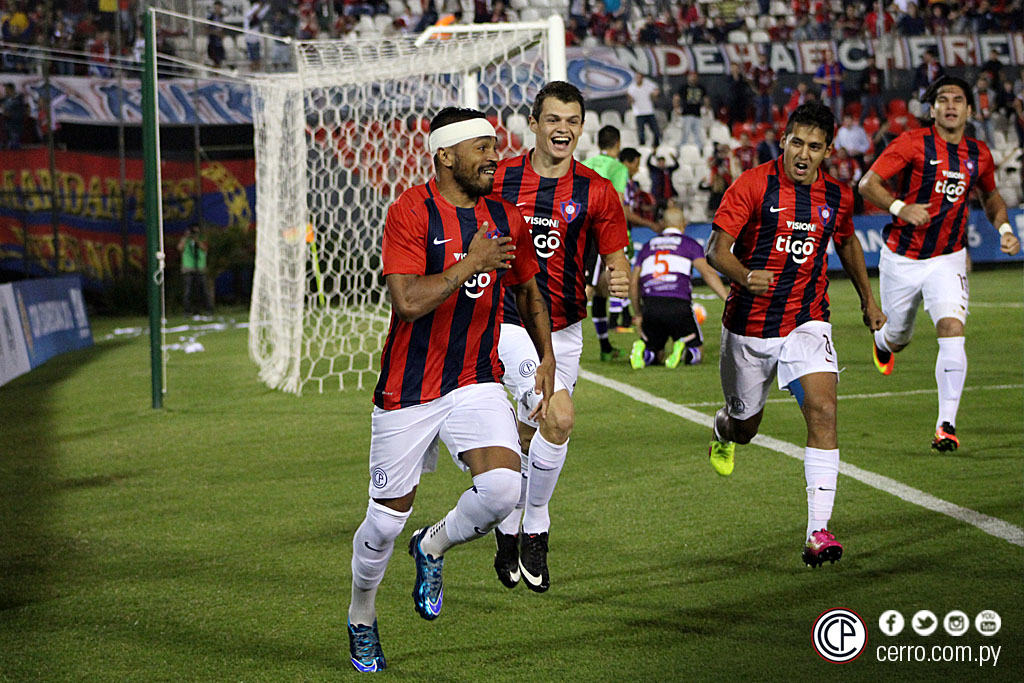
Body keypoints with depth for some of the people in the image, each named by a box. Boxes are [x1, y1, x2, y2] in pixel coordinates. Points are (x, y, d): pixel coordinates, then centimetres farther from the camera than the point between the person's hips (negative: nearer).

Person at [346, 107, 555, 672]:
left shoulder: (505, 219, 4)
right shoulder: (411, 213, -13)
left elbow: (528, 291, 22)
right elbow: (408, 301, -25)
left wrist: (546, 356, 16)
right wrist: (471, 263, -23)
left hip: (477, 382, 4)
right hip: (408, 389, -4)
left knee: (502, 486, -21)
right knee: (388, 516, 5)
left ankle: (433, 549, 11)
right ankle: (361, 621, 32)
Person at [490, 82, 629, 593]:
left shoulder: (596, 193, -3)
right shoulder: (499, 179, -6)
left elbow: (616, 260, -2)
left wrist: (619, 281, -23)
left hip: (565, 330, 3)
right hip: (510, 323, -3)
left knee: (528, 436, 12)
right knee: (559, 417, -22)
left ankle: (509, 530, 34)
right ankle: (535, 530, -4)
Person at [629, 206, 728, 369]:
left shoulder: (648, 247, 22)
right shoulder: (690, 244, 11)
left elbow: (633, 283, 20)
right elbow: (707, 272, -5)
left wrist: (639, 313, 31)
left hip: (650, 306, 3)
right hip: (679, 306, -3)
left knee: (656, 355, 20)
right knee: (697, 353, 13)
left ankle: (641, 350, -15)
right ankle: (684, 353, -22)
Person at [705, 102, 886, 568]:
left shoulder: (837, 197, 1)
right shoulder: (754, 185, -12)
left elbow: (847, 243, 23)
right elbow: (716, 250, -17)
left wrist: (868, 300, 28)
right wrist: (746, 276, -37)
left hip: (806, 324, 2)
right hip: (749, 327, -1)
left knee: (823, 411, -20)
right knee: (745, 425, 15)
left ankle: (817, 532, -21)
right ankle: (722, 431, 56)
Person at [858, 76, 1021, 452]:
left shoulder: (979, 154, 3)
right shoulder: (913, 143, -11)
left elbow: (991, 196, 22)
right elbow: (867, 183, -13)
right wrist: (900, 208, -30)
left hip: (948, 259, 2)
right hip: (902, 258, -1)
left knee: (952, 332, -19)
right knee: (898, 337, 14)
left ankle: (947, 425, -14)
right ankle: (882, 340, 55)